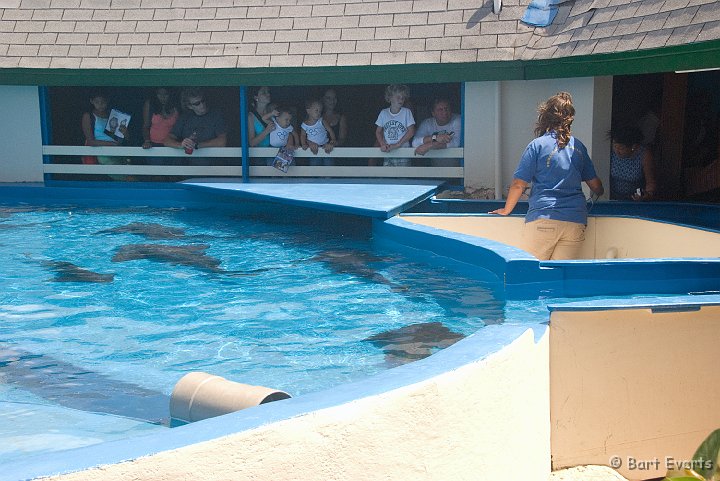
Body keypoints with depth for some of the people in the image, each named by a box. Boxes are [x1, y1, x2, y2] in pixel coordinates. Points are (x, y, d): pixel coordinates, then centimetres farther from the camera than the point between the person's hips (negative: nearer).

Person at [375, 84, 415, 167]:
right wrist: (383, 144, -8)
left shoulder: (406, 112, -2)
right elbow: (378, 132, 10)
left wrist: (397, 145, -13)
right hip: (388, 153, 3)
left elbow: (411, 131, -6)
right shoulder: (383, 113, 6)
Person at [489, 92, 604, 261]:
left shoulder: (538, 145, -1)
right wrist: (600, 193, 42)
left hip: (543, 217, -4)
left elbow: (519, 184, -3)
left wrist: (506, 210, 12)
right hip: (576, 221, 4)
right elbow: (595, 185, 19)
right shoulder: (578, 147, 12)